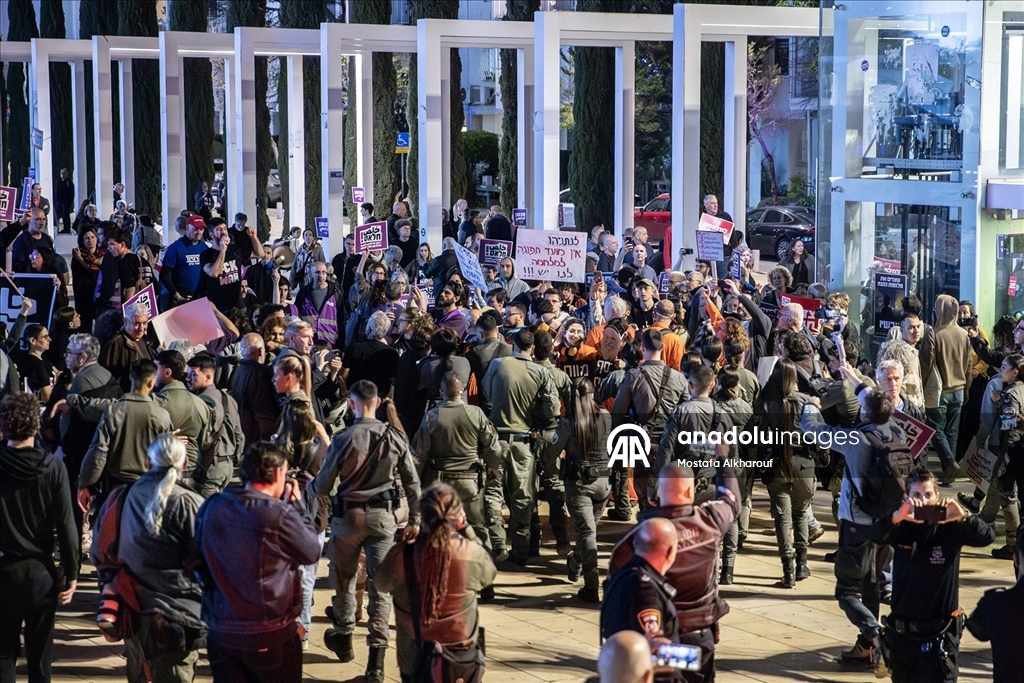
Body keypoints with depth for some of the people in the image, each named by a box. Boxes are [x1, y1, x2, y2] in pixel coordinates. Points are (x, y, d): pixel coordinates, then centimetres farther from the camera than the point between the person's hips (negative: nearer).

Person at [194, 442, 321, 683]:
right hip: (271, 636, -5)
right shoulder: (279, 515, -20)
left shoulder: (210, 509, -3)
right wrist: (297, 504, 6)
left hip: (220, 633, 5)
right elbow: (312, 552, -5)